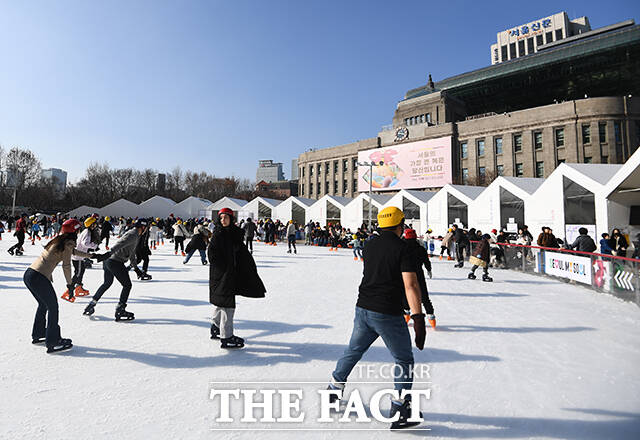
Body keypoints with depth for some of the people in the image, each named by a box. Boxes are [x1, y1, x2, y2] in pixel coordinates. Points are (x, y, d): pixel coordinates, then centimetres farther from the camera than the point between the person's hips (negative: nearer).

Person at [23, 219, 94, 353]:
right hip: (39, 278, -9)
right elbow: (66, 266, -10)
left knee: (43, 304, 25)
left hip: (28, 273, 9)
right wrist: (70, 283, 4)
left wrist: (90, 255, 48)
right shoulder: (68, 243, -10)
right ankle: (53, 343, 9)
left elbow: (73, 251, 34)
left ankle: (38, 335, 38)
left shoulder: (58, 240, 16)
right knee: (53, 307, 3)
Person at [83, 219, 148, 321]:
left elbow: (131, 252, 31)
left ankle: (92, 304, 38)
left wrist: (135, 267, 37)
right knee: (127, 285, -1)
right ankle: (120, 310, 4)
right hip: (116, 262, -10)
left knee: (107, 283, 28)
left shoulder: (134, 235, 20)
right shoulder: (132, 235, -13)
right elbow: (119, 244, -29)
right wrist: (108, 253, -42)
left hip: (108, 261, 10)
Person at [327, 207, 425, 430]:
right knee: (404, 360, 13)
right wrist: (418, 319, -23)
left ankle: (334, 388, 39)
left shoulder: (369, 246, 5)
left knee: (353, 351, 25)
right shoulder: (402, 248, -11)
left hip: (363, 309, 6)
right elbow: (410, 285, -20)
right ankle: (399, 411, 15)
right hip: (388, 314, -6)